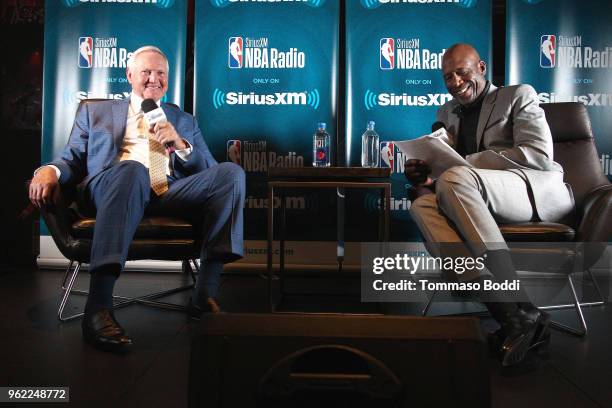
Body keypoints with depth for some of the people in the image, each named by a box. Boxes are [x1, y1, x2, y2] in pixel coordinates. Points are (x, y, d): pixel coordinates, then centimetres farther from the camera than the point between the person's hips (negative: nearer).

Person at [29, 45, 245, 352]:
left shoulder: (184, 121, 30)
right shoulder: (93, 112, 28)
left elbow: (209, 172, 19)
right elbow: (73, 160, 19)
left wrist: (179, 144, 0)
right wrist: (50, 170, -5)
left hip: (171, 195, 2)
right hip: (106, 188, -2)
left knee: (231, 172, -24)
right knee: (132, 169, -39)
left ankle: (205, 293, -31)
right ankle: (98, 307, -45)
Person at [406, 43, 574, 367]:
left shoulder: (518, 95, 10)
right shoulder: (447, 113, 25)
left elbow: (539, 154, -6)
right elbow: (440, 165, 19)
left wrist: (466, 162, -14)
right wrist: (422, 174, -7)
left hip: (542, 192, -4)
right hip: (485, 203, 4)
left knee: (454, 178, -33)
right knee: (422, 204, -27)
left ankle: (522, 312, -35)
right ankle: (511, 314, -39)